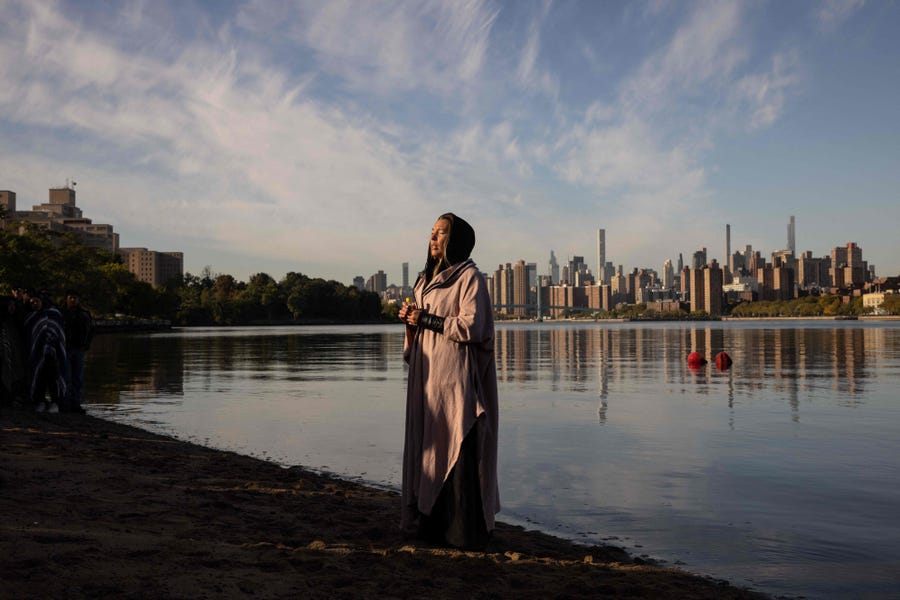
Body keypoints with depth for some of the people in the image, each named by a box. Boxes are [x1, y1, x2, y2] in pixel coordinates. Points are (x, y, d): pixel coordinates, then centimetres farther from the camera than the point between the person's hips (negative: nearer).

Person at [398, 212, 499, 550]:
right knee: (428, 446, 8)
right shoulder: (428, 279, 17)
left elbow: (471, 326, -17)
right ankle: (430, 521, 16)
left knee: (457, 450, -5)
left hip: (455, 378, -8)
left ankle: (466, 529, 2)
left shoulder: (470, 277, -6)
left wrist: (427, 319, -13)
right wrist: (409, 319, 1)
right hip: (427, 377, 8)